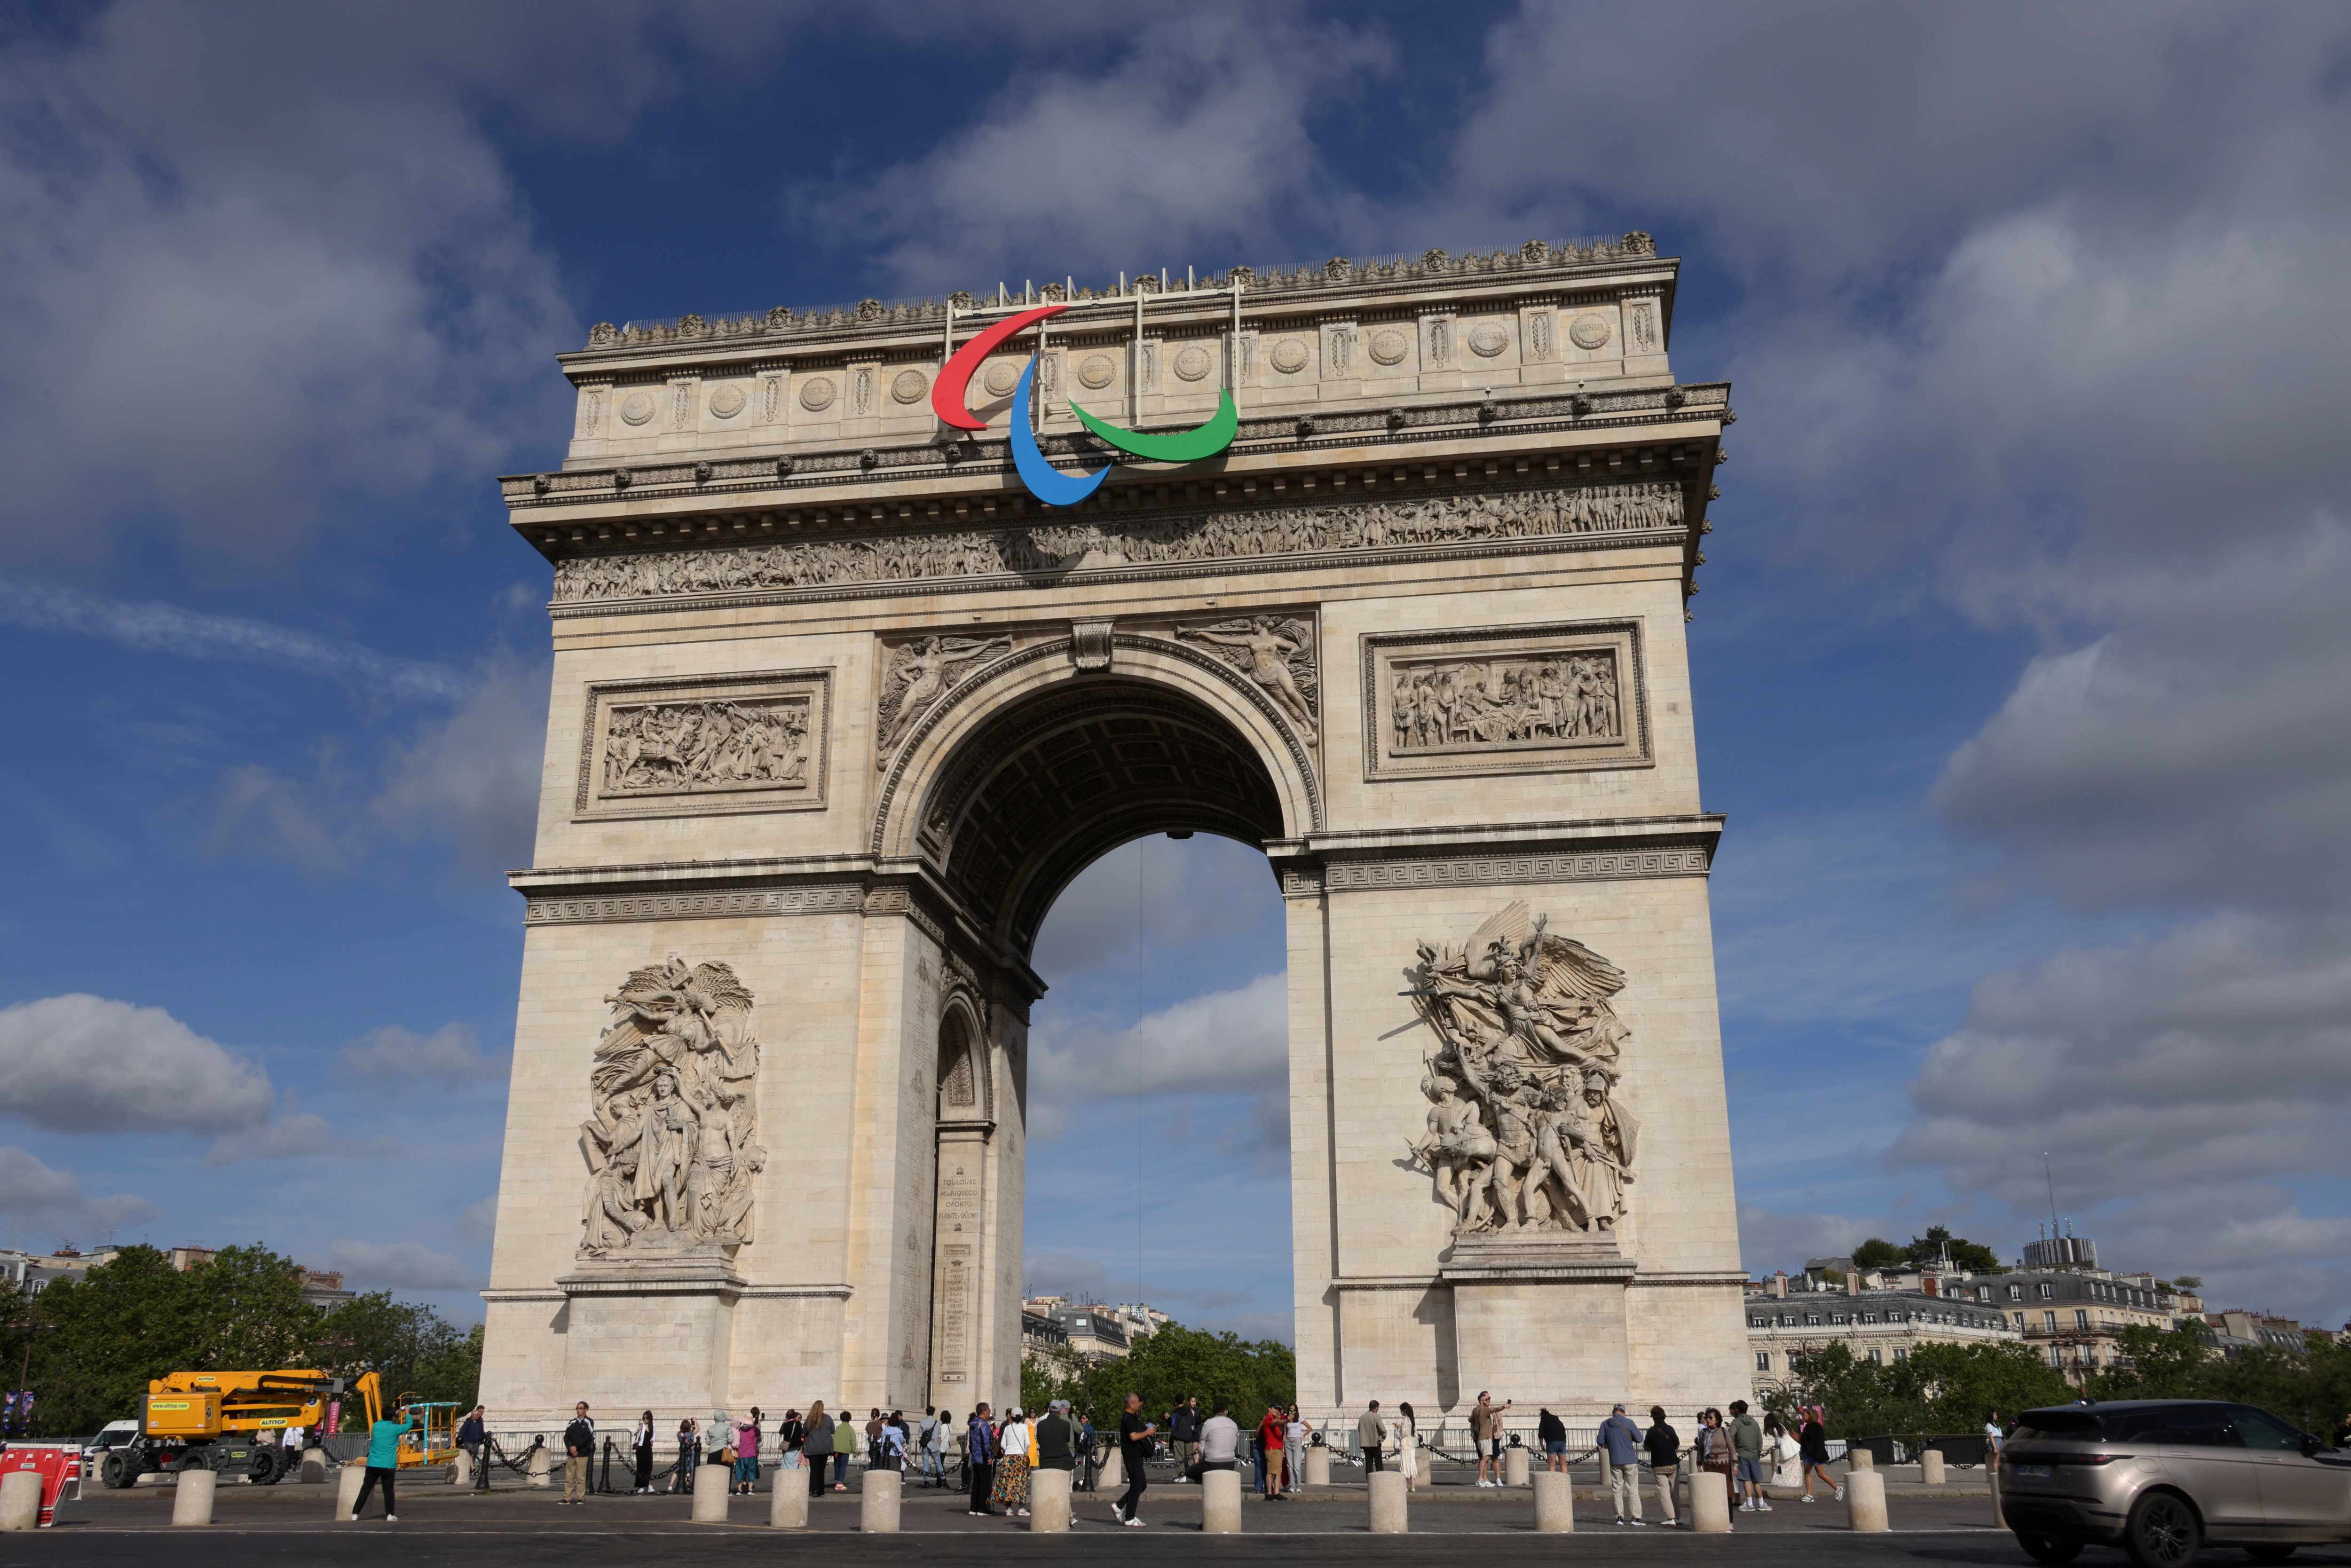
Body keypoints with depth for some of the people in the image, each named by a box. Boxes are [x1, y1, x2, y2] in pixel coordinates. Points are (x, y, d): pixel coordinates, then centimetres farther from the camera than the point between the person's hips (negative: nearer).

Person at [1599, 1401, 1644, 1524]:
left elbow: (1601, 1441, 0)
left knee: (1617, 1491, 8)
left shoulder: (1605, 1424, 1)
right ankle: (1635, 1517, -5)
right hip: (1630, 1460, -2)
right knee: (1633, 1490, 1)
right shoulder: (1628, 1422, -6)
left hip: (1615, 1462, 2)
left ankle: (1620, 1517, 6)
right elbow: (1639, 1439, -2)